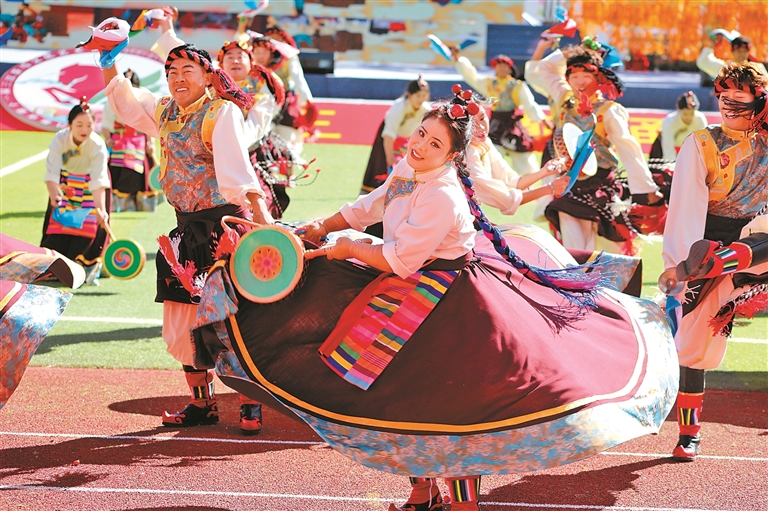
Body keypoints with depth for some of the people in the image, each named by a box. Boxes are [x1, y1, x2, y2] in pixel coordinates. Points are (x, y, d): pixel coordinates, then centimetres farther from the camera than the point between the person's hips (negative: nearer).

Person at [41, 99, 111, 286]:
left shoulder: (98, 145, -33)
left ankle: (91, 268, 3)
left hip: (89, 183, -2)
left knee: (91, 225, -10)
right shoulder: (59, 139, -29)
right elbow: (52, 173, -35)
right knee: (59, 220, 2)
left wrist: (101, 209, -51)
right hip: (65, 181, 2)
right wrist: (54, 195, -53)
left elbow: (98, 182, -39)